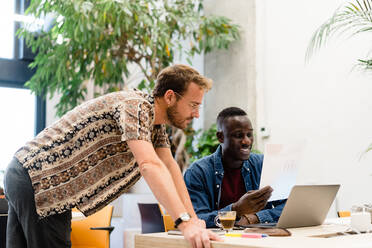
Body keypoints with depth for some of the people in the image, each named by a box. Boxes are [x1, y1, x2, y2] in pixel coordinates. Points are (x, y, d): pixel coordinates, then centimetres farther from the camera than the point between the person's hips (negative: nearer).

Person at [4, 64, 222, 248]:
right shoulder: (136, 106, -21)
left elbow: (169, 166, 8)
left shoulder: (156, 119, 10)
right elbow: (149, 165, -34)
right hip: (39, 181, -10)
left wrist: (194, 218, -1)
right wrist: (185, 222, -40)